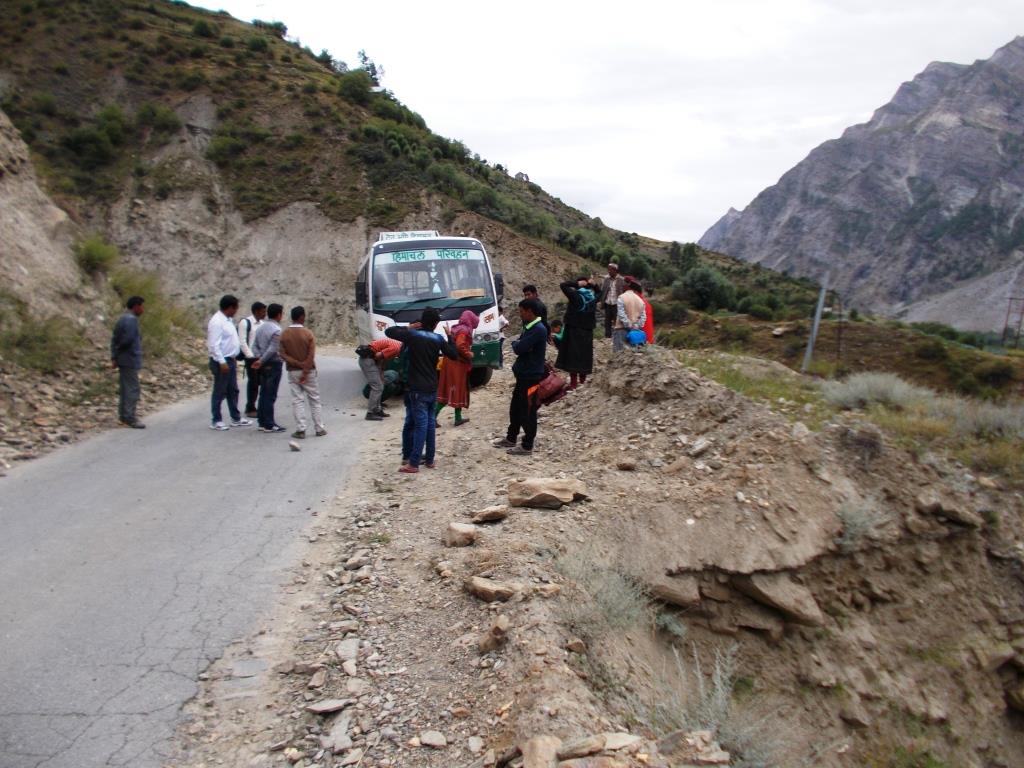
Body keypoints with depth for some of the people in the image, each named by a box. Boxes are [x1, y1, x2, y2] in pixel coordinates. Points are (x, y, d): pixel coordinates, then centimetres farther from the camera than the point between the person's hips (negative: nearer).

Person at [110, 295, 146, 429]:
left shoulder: (122, 319, 15)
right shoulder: (131, 320, -15)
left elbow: (114, 339, 13)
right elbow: (128, 339, -23)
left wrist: (114, 357, 9)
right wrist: (118, 351, -5)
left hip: (123, 360, 10)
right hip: (130, 359, -10)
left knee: (125, 388, 15)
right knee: (133, 389, -7)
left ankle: (123, 415, 21)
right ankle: (130, 418, -7)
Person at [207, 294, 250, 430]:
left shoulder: (227, 320, 11)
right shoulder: (217, 322, -18)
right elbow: (214, 345, -22)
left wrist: (232, 359, 16)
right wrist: (222, 362, -24)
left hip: (230, 360, 10)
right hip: (222, 362, -9)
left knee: (233, 391, 15)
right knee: (219, 392, 0)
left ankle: (236, 418, 24)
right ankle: (216, 421, 9)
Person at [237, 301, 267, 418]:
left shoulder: (262, 323, 11)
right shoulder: (245, 322, -9)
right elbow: (242, 342, -12)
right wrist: (251, 356, -15)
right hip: (251, 358, -6)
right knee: (252, 382, 0)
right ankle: (250, 409, 11)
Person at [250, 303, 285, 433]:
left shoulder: (261, 327, 10)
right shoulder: (277, 330, -16)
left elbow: (255, 346, 10)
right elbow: (272, 350, -21)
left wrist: (258, 359, 2)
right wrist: (261, 361, -12)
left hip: (264, 365, 8)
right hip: (273, 364, -8)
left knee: (263, 394, 12)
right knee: (270, 396, -4)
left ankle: (262, 422, 18)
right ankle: (269, 425, 0)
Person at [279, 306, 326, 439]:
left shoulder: (284, 334, -3)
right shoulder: (308, 333, -10)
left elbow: (282, 353, -8)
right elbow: (311, 356, -15)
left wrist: (297, 363, -10)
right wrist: (305, 371, -12)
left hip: (293, 372, 2)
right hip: (308, 371, -1)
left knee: (297, 400, 5)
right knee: (315, 399, 9)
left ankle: (300, 430, 0)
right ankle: (319, 428, 11)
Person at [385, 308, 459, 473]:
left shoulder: (413, 335, -8)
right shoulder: (438, 339, 1)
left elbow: (389, 331, 1)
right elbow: (454, 355, 8)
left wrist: (408, 328, 10)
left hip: (417, 389, -4)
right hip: (432, 388, 4)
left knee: (420, 425, -7)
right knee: (430, 424, 13)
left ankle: (413, 464, -7)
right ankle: (429, 460, 19)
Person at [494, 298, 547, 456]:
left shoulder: (538, 330, -21)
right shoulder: (529, 327, 11)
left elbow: (518, 348, -24)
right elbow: (519, 346, 14)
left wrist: (516, 343, -4)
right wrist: (518, 344, -6)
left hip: (532, 376, -10)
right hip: (524, 374, 10)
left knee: (528, 411, -1)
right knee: (515, 408, 19)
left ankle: (527, 446, 9)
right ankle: (511, 438, 32)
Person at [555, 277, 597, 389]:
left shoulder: (576, 295, -12)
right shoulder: (593, 297, 4)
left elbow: (563, 285, -10)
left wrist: (576, 283, -5)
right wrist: (590, 284, 13)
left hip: (574, 330, -5)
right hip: (588, 331, 5)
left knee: (573, 356, -2)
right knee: (584, 356, 13)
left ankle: (574, 383, -4)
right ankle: (582, 381, 19)